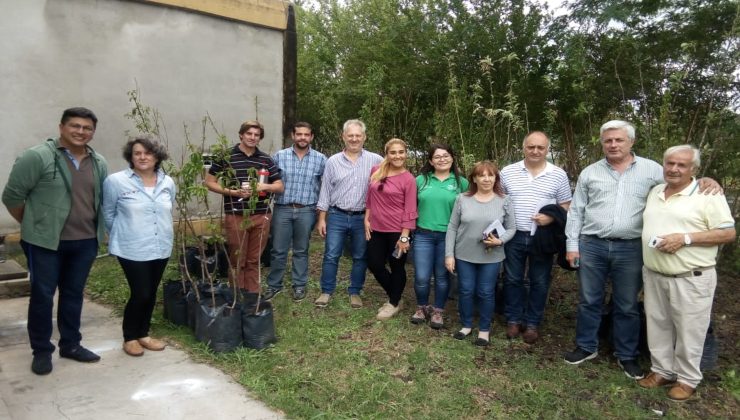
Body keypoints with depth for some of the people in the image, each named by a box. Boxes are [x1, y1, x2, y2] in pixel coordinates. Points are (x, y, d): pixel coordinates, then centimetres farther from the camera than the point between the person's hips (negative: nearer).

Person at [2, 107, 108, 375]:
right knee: (42, 295, 6)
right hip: (45, 242, -4)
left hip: (85, 242, 5)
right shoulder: (37, 157, -11)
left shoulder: (99, 164, 6)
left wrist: (94, 229, 13)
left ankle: (70, 345, 27)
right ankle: (41, 350, 20)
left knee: (74, 294, 14)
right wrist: (32, 225, 2)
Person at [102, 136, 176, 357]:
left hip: (161, 248, 5)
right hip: (132, 250, -5)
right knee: (140, 294, -3)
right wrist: (124, 235, 9)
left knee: (151, 294, 14)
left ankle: (143, 334, 31)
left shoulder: (168, 182, 3)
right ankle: (130, 337, 20)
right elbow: (108, 214, 1)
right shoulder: (116, 181, -10)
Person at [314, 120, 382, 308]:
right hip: (337, 216, 0)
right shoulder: (333, 161, 2)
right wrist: (321, 218, 1)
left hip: (362, 218, 0)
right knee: (331, 256, 4)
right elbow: (325, 191, 4)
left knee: (360, 257, 10)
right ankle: (326, 291, 20)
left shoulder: (375, 160, -2)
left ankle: (355, 292, 25)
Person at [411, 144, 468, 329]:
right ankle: (421, 308, 27)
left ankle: (438, 311, 28)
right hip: (423, 235, 1)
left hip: (448, 236, 0)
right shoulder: (421, 180, 4)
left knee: (442, 276, 10)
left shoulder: (461, 182, 1)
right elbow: (412, 206, 10)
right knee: (421, 277, 1)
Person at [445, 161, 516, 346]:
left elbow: (511, 228, 3)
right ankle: (466, 325, 30)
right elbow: (452, 228, 0)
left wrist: (500, 240, -18)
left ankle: (484, 329, 26)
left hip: (491, 257, 0)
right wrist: (449, 254, -3)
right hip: (464, 255, 1)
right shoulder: (462, 199, -2)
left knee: (486, 293, 8)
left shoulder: (504, 201, -2)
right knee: (466, 291, 10)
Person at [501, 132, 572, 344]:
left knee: (539, 282, 8)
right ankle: (513, 319, 25)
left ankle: (532, 323, 23)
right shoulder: (508, 172, 2)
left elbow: (566, 207, 4)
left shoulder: (559, 175, 0)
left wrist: (552, 217, -17)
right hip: (514, 236, 1)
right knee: (512, 279, 10)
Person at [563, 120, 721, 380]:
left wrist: (706, 181, -14)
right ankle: (586, 347, 27)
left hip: (630, 249, -1)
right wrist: (572, 245, 2)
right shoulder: (589, 173, 6)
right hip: (591, 246, 1)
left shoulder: (651, 169, 3)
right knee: (589, 301, 11)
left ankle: (626, 356, 27)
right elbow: (576, 211, 7)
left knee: (627, 306, 11)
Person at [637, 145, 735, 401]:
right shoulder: (654, 192, 11)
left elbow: (728, 234, -12)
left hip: (691, 278, -6)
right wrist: (648, 242, 6)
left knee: (688, 332, 6)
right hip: (654, 276, 6)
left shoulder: (708, 195, -9)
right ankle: (662, 370, 31)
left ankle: (687, 379, 23)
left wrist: (685, 238, -21)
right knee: (657, 327, 15)